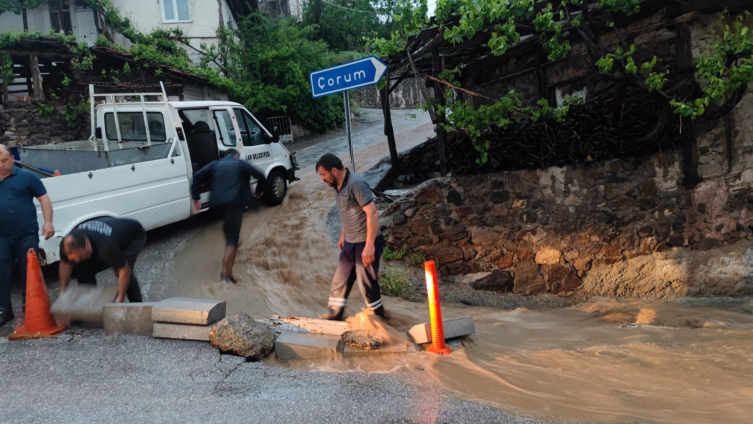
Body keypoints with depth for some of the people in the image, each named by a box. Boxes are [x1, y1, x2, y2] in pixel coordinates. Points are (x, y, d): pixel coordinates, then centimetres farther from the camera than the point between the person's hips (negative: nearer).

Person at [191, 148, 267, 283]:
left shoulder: (215, 164, 23)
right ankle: (226, 272, -15)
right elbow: (261, 177, 9)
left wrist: (196, 197, 8)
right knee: (232, 237, -7)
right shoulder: (242, 164, 16)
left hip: (217, 203, 4)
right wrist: (259, 192, 27)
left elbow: (197, 176, 9)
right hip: (235, 203, -4)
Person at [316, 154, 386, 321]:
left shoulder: (356, 184, -22)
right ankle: (335, 313, 30)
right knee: (340, 279, 15)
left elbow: (372, 213, -26)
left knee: (366, 283, 0)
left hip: (366, 242, -9)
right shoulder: (338, 186, 6)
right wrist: (343, 235, 27)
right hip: (350, 243, 9)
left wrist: (369, 245, -27)